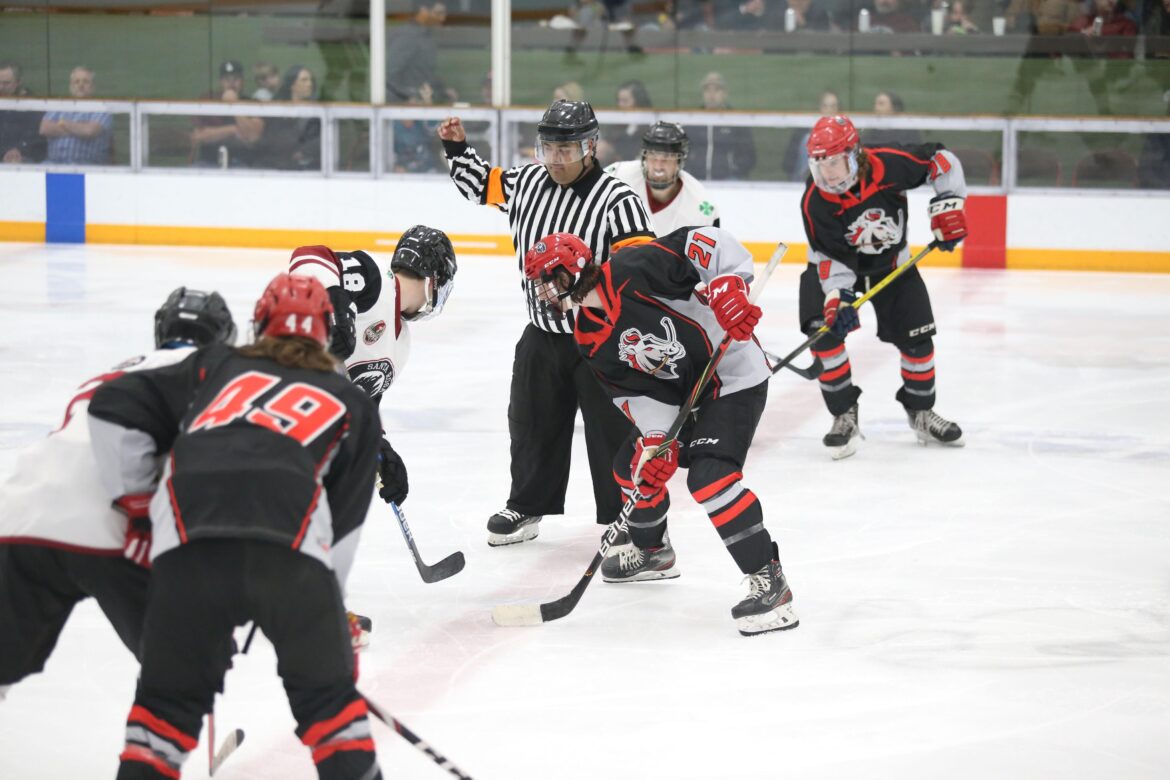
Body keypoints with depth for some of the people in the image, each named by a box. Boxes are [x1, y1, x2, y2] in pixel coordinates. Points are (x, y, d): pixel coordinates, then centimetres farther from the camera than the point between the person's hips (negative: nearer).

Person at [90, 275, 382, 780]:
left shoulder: (215, 366, 29)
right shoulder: (351, 405, 28)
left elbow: (115, 409, 22)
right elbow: (345, 519, 24)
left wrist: (137, 504, 30)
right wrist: (325, 602, 33)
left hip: (188, 543, 1)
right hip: (291, 545, -1)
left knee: (169, 699, 16)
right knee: (326, 695, 16)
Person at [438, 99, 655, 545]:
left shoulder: (617, 200, -19)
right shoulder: (528, 182, 1)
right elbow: (482, 185, 20)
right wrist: (458, 149, 9)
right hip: (543, 336, 6)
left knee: (612, 433, -2)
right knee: (532, 424, 17)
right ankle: (527, 507, 33)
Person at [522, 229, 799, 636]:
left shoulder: (632, 272, -24)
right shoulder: (591, 340, 0)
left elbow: (708, 243, -26)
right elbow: (634, 390, -3)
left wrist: (728, 287, -37)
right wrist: (658, 435, -17)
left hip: (734, 377, -9)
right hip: (678, 397, 9)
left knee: (710, 476, -24)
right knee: (634, 466, 15)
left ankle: (769, 582, -21)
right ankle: (652, 551, 43)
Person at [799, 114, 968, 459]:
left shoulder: (889, 165, -30)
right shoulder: (814, 201, -29)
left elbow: (940, 161, -15)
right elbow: (831, 258, -24)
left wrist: (947, 206, -20)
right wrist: (838, 297, -37)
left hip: (892, 262, 1)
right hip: (836, 264, -1)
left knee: (917, 336, 0)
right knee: (825, 329, -21)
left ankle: (921, 412, 23)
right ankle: (844, 414, -7)